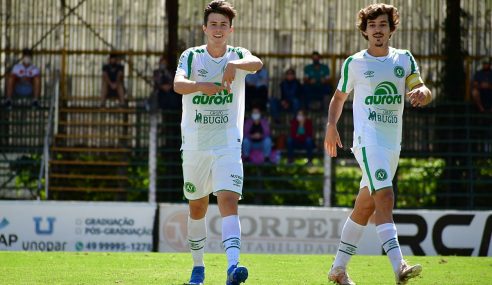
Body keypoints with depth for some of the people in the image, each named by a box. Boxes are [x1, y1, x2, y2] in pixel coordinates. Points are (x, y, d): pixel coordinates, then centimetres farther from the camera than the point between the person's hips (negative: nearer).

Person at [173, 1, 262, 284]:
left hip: (228, 146, -1)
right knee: (197, 207, 13)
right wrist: (201, 85, -44)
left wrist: (235, 64, -45)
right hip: (195, 145, 1)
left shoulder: (238, 55, 0)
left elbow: (257, 63, -23)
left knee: (229, 202, -19)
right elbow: (178, 84, -22)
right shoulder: (192, 56, -2)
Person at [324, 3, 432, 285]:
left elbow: (425, 91, 1)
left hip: (393, 143, 5)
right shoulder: (354, 63, 4)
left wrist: (421, 92, -23)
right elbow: (339, 97, 16)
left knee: (365, 207, 11)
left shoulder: (404, 59, 9)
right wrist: (331, 125, 2)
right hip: (367, 138, -4)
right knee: (385, 197, -22)